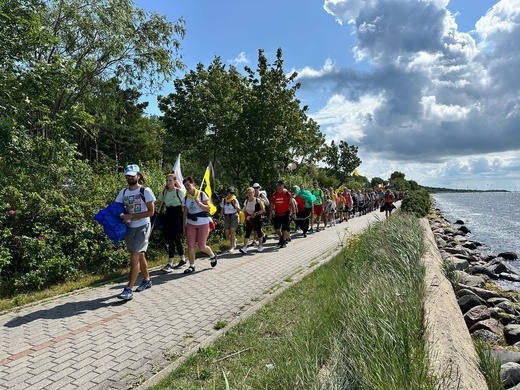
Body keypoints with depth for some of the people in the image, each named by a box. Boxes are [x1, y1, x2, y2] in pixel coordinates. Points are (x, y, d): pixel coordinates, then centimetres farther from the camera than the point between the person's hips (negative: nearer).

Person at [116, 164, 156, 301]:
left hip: (142, 227, -6)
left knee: (135, 256, -11)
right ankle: (147, 280, 33)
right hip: (129, 228, 6)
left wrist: (131, 216, -19)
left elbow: (151, 212, -13)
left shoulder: (145, 191, -10)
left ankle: (129, 290, -9)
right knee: (140, 255, 17)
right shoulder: (123, 192, 7)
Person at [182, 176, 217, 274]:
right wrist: (184, 225, 6)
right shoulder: (186, 198, 6)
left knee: (202, 246, -1)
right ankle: (192, 266, 11)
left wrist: (199, 203, -22)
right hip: (191, 224, 4)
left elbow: (208, 208, -9)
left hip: (203, 223, -4)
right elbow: (185, 213, 9)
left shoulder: (202, 194, -5)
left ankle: (212, 255, 29)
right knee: (190, 246, -2)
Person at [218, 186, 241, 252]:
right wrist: (220, 218, 8)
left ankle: (232, 246, 0)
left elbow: (239, 210, -5)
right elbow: (222, 209, 11)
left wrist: (234, 204, -18)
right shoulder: (224, 200, 5)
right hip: (227, 217, 3)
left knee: (232, 232, -13)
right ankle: (234, 240, 33)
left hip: (234, 217, -3)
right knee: (227, 234, 2)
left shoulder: (235, 200, -4)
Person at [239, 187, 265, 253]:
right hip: (249, 219, 3)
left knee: (258, 231, 8)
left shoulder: (258, 200, -9)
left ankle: (260, 245, 27)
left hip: (257, 219, -3)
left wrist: (255, 213, -19)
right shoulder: (246, 201, 5)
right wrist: (246, 216, -1)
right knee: (247, 232, -6)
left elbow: (263, 209, -10)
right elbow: (244, 210, 17)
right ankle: (244, 247, -12)